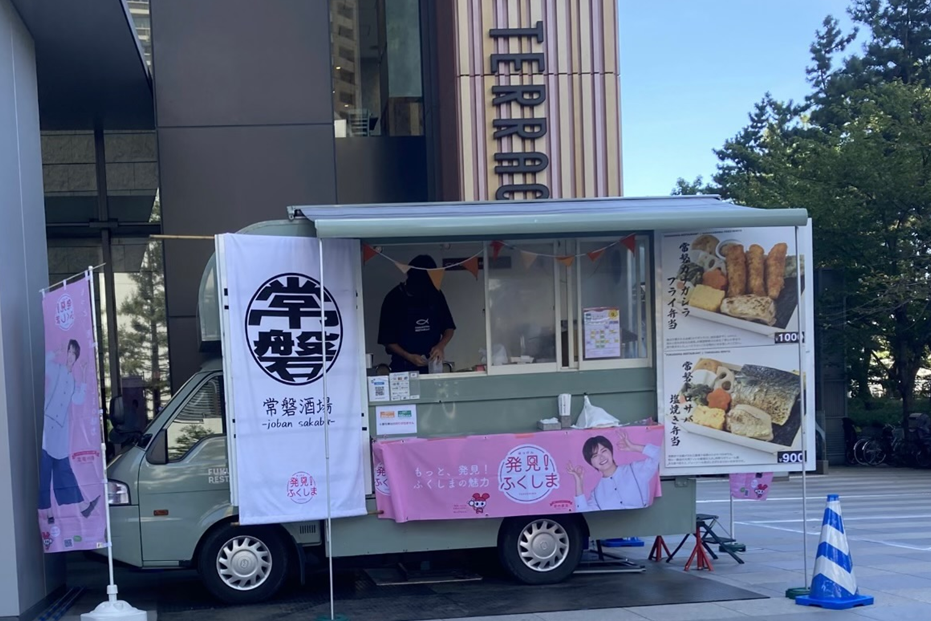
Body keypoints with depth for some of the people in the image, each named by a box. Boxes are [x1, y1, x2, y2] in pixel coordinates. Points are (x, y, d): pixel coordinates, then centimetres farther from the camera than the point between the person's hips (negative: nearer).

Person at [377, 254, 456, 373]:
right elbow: (387, 339, -4)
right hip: (404, 367, -3)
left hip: (433, 364, 3)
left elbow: (449, 327, 9)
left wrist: (441, 346, -10)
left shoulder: (436, 295, 3)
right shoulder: (394, 299, -6)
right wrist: (409, 357, -17)